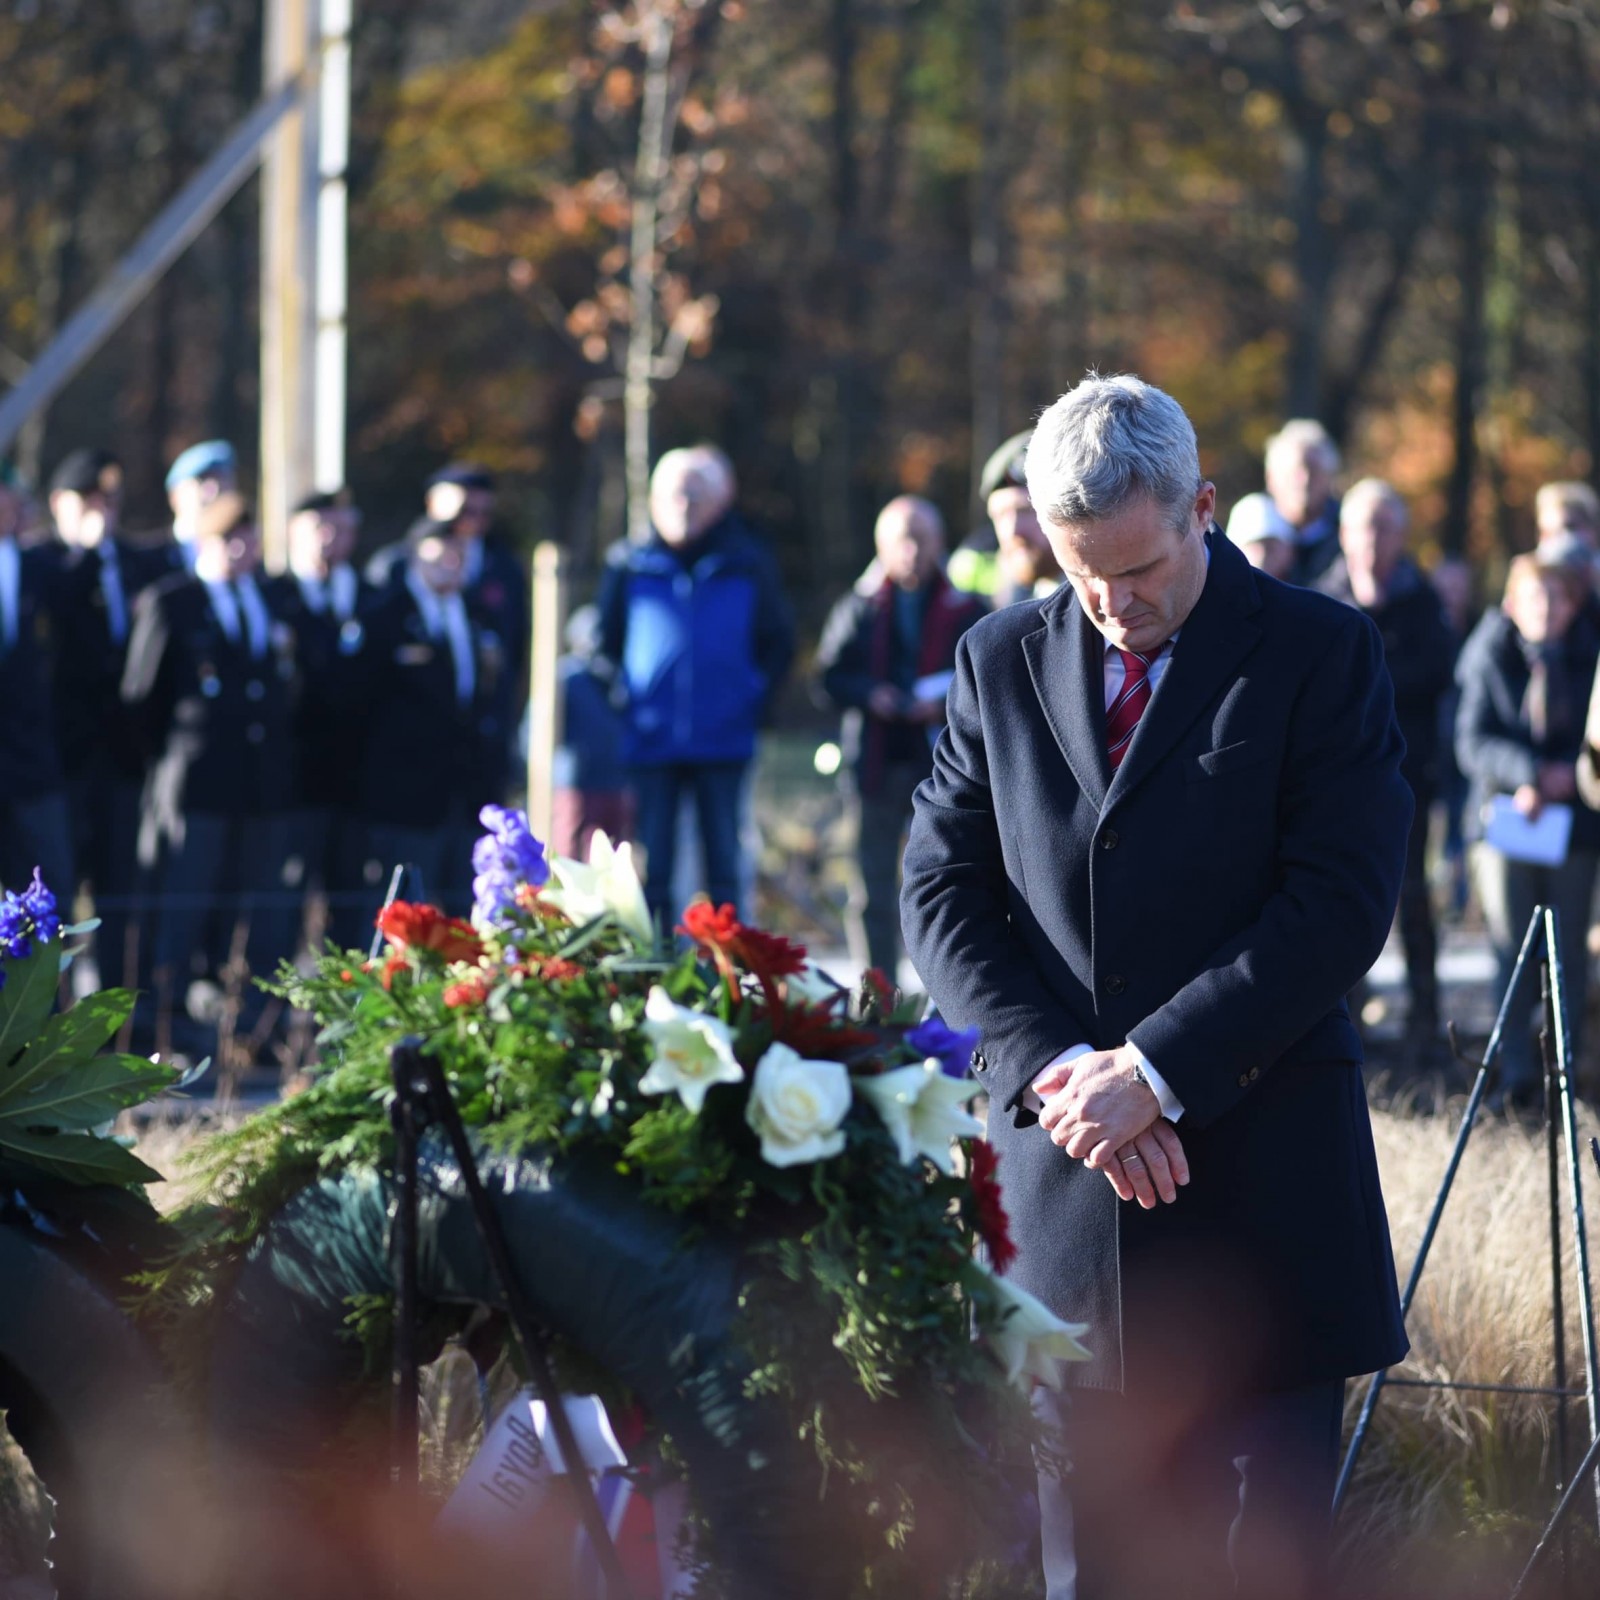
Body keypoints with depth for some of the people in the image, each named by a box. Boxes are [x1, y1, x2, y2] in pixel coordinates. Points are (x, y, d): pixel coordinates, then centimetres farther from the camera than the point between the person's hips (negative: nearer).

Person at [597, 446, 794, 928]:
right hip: (651, 742, 0)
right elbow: (606, 644, 14)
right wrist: (623, 701, 5)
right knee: (652, 868, 1)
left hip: (723, 740, 0)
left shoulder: (747, 567, 4)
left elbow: (778, 644, 14)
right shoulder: (629, 567, 3)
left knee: (724, 867, 2)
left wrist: (753, 702, 5)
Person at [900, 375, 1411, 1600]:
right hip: (1063, 1180, 3)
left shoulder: (1320, 656, -1)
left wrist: (1155, 1072, -15)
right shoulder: (1004, 661, 10)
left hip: (1260, 1189, -3)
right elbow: (943, 891, 7)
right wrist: (1057, 1068, -9)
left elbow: (1342, 904, -9)